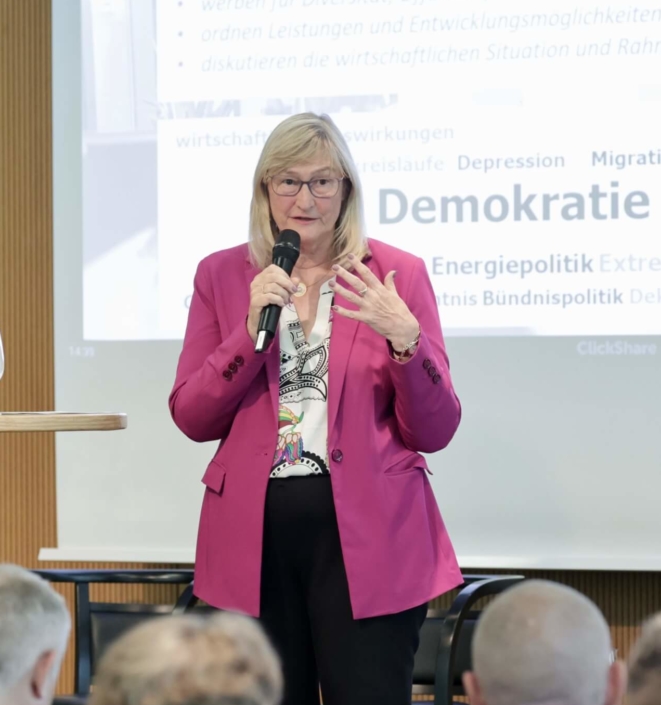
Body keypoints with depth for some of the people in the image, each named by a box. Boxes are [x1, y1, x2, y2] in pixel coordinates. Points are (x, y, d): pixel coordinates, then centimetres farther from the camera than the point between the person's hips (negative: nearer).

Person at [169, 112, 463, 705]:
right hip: (255, 533, 2)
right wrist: (251, 328, -11)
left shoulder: (397, 275, 2)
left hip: (364, 537, -2)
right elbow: (191, 418, 1)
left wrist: (406, 339, -17)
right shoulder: (222, 276, 7)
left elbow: (434, 432, 0)